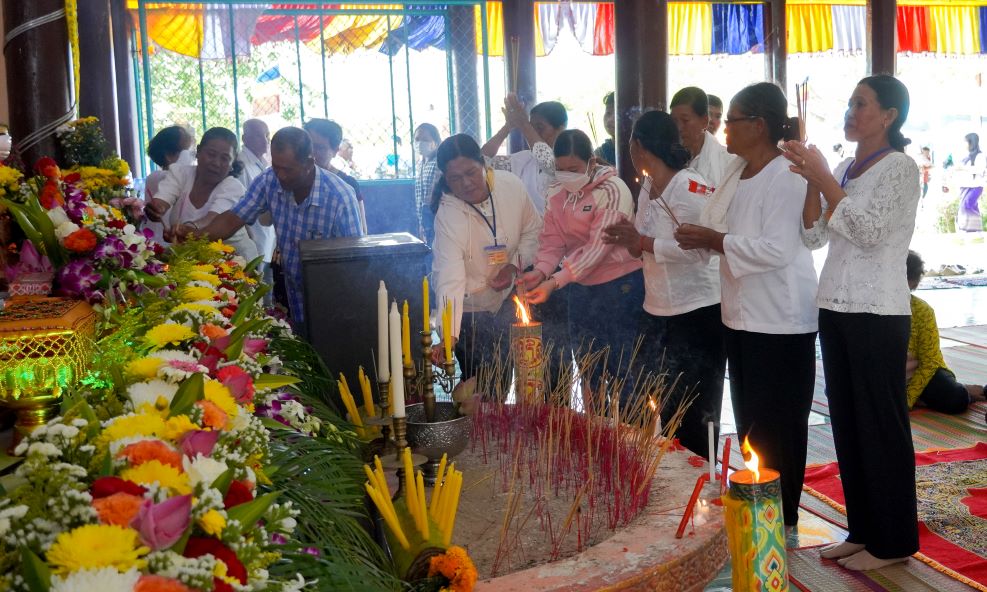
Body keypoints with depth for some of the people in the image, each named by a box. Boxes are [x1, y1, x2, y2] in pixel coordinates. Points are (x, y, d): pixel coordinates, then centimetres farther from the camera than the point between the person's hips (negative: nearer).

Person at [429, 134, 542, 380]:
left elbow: (533, 230, 1)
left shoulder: (511, 185, -16)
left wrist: (515, 264, -16)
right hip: (469, 307, -4)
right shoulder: (448, 215, -28)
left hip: (506, 295, 4)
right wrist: (448, 337, -47)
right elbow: (450, 278, -37)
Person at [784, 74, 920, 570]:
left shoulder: (900, 167, -6)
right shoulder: (843, 169, 14)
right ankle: (863, 529, 22)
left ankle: (893, 540, 11)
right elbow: (814, 237, 9)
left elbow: (869, 231, -17)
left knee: (881, 424, 0)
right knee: (846, 422, 11)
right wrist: (813, 183, -4)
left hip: (877, 313, -7)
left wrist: (824, 179, -17)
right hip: (835, 307, 7)